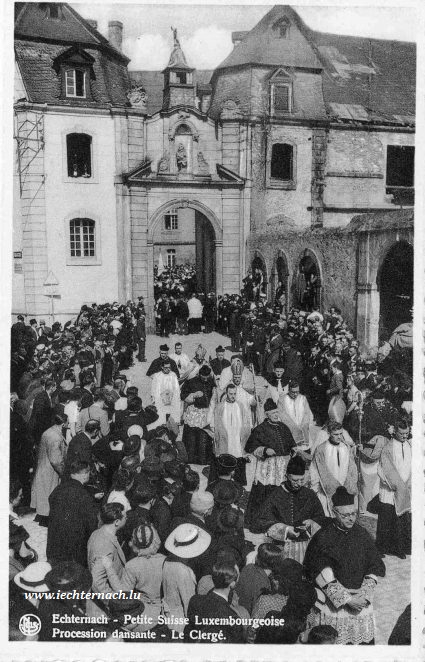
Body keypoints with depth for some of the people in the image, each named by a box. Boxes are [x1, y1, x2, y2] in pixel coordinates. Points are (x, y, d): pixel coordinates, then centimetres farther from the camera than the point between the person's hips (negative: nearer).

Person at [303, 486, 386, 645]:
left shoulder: (362, 534, 3)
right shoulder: (322, 538, -10)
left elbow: (376, 567, 3)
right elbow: (324, 578, -12)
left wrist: (364, 595, -9)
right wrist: (346, 599, -15)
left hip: (361, 604, 4)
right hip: (332, 605, -4)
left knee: (366, 642, 4)